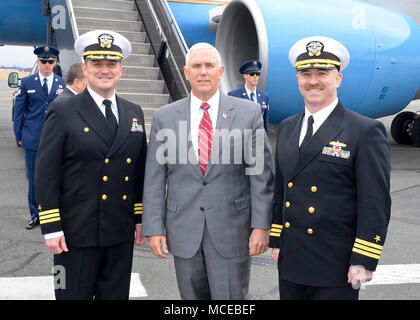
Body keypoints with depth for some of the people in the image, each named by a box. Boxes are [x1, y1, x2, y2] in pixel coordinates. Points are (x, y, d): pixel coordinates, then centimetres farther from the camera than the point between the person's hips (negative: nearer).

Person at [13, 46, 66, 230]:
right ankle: (35, 215, 18)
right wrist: (19, 136, 3)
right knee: (33, 178, 6)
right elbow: (19, 111, 8)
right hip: (32, 139, 0)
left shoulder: (63, 84, 7)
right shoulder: (27, 83, 7)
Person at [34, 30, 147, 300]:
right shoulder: (63, 112, -6)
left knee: (116, 295, 15)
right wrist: (51, 229, -11)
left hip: (121, 233, 5)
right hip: (77, 233, -4)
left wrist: (140, 218, 10)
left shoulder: (134, 113, 9)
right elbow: (46, 174, -8)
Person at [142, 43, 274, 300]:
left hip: (232, 231, -1)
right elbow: (155, 178, 4)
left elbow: (262, 172, -2)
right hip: (183, 231, 2)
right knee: (192, 296, 13)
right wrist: (154, 228, 0)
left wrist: (261, 225, -7)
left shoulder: (248, 112, -1)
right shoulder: (164, 117, 4)